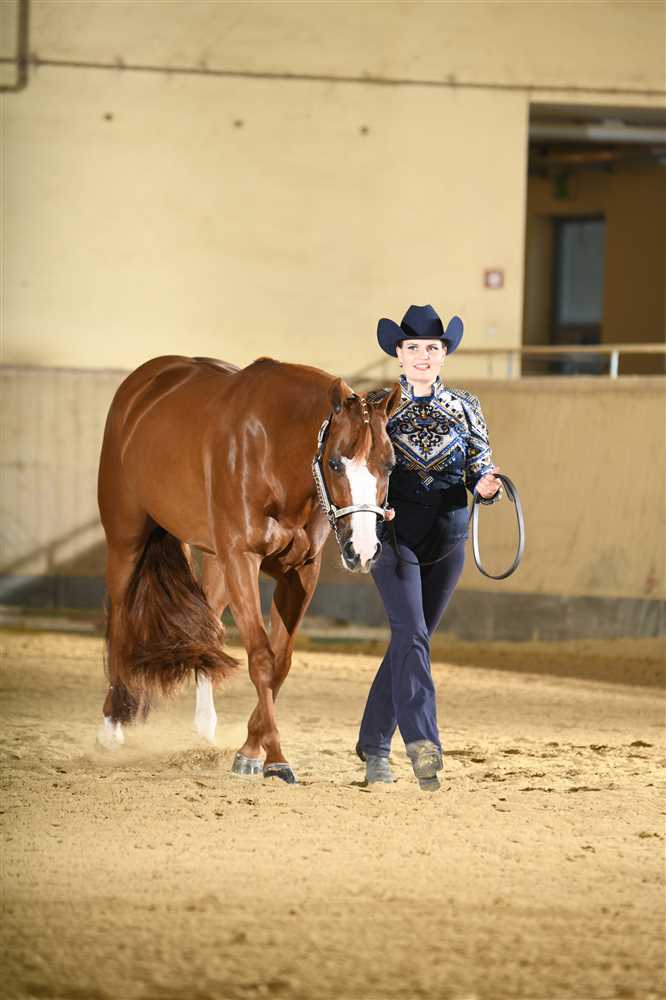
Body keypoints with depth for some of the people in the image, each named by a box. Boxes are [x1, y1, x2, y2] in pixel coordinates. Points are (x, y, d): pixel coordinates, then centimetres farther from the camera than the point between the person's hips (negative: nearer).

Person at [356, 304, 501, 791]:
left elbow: (481, 470, 6)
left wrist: (487, 486, -17)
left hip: (448, 540, 4)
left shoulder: (465, 408, 7)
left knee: (411, 640, 11)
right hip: (395, 534, -4)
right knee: (411, 633, -20)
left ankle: (374, 745, 24)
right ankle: (423, 745, -32)